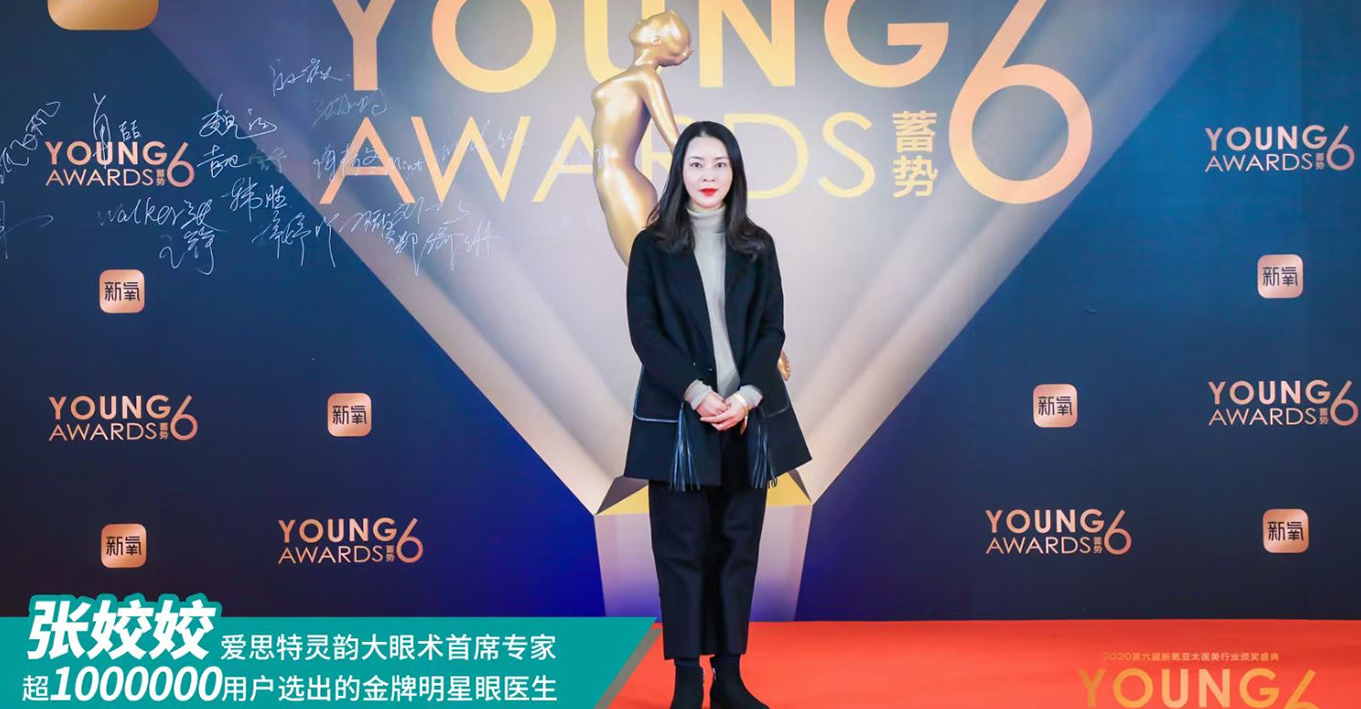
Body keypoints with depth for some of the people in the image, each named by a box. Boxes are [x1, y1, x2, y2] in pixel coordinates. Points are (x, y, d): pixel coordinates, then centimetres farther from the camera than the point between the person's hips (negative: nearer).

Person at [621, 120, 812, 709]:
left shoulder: (757, 246, 9)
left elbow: (772, 329, 4)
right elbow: (643, 331, -4)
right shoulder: (651, 246, 3)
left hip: (748, 416, 2)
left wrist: (747, 396, -12)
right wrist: (696, 393, -15)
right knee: (682, 546, 0)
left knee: (738, 543, 4)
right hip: (677, 417, -2)